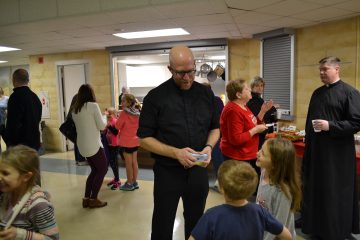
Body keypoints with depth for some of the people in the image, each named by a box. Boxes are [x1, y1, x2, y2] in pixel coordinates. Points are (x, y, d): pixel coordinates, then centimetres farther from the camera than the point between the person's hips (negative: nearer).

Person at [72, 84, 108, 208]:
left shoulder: (75, 109, 8)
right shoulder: (93, 105, -11)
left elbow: (82, 125, 13)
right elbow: (102, 126, -9)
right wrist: (104, 118, 9)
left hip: (82, 145, 7)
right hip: (93, 145, -7)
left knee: (95, 170, 19)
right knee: (103, 169, 7)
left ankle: (86, 198, 20)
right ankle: (93, 199, 10)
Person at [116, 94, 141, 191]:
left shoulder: (124, 113, -17)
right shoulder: (137, 113, 2)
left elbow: (117, 126, -10)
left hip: (127, 142, -7)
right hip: (135, 141, 7)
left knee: (128, 164, 4)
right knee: (134, 162, 14)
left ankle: (129, 184, 15)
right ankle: (134, 182, 24)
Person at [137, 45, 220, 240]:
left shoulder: (206, 93, 1)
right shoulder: (155, 97, -10)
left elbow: (215, 128, 11)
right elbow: (144, 138, -9)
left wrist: (209, 147, -10)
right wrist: (176, 153, -21)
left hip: (198, 170, 3)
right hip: (167, 172, -3)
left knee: (196, 223, 20)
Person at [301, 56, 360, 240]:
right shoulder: (317, 93, 12)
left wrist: (330, 126, -22)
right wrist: (308, 143, 15)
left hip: (338, 153, -7)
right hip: (315, 150, 7)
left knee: (335, 193, 5)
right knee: (315, 189, 15)